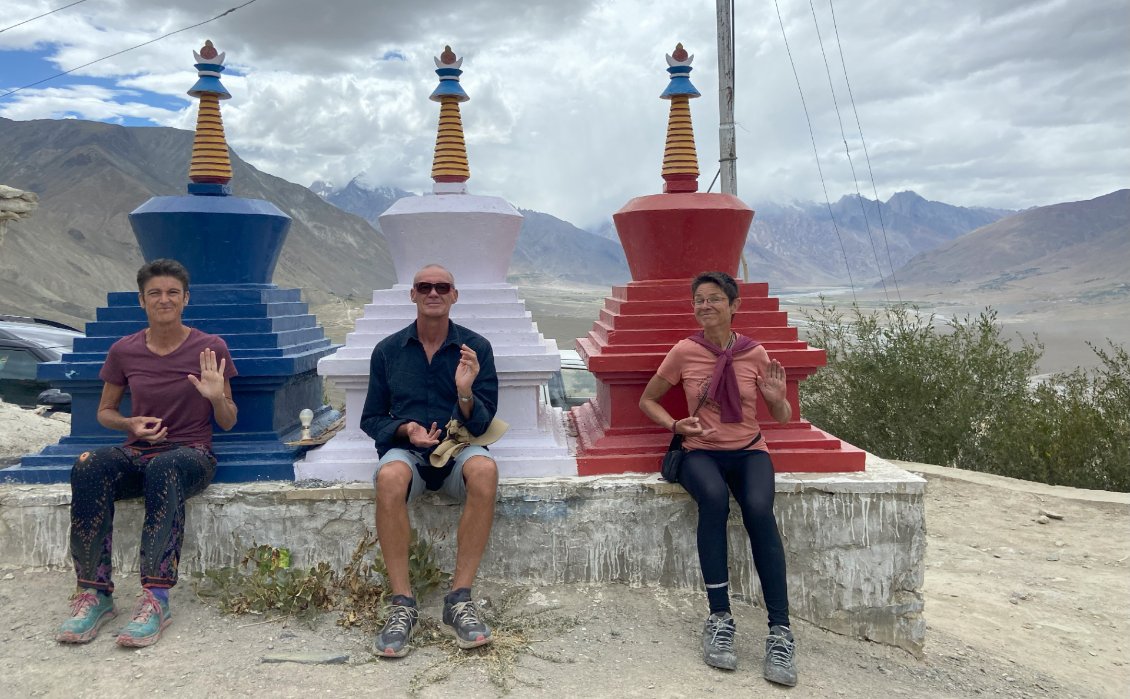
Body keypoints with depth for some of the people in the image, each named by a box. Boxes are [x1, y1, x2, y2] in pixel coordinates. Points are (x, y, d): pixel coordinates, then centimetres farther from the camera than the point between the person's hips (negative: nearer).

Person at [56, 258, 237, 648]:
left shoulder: (210, 348, 1)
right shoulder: (123, 352, 7)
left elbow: (228, 423, 5)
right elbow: (104, 412, 19)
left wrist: (217, 397, -17)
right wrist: (131, 423, -4)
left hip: (191, 454, -2)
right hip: (137, 453, 3)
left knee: (164, 469, -39)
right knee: (89, 468, -32)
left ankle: (156, 600, -38)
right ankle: (95, 593, -25)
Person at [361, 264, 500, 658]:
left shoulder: (476, 348, 4)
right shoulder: (388, 350, 9)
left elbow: (481, 425, 0)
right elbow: (371, 419, 12)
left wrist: (466, 392, -21)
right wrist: (405, 429, -9)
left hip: (459, 450, 0)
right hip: (406, 450, 1)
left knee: (484, 469, -35)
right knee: (390, 476, -36)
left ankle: (460, 599, -25)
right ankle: (402, 605, -25)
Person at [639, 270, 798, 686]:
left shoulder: (754, 354, 2)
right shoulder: (684, 352, 0)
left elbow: (783, 418, 10)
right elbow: (647, 400, 11)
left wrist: (777, 398, -14)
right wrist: (677, 425, -7)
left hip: (748, 451, 1)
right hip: (701, 452, 0)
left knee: (759, 509, -33)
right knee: (714, 498, -36)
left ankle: (780, 631, -28)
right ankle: (720, 618, -27)